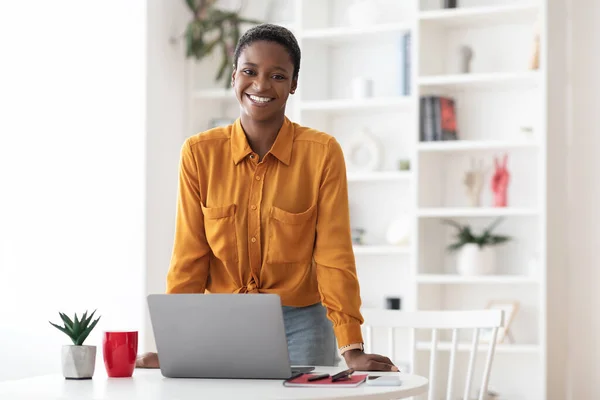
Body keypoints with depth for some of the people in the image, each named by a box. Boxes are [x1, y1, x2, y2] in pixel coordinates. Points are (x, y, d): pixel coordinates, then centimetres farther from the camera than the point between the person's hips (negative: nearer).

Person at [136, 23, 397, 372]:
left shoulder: (323, 153, -8)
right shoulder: (200, 153, -4)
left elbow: (334, 256, -10)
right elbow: (190, 257, -3)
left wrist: (352, 349, -17)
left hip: (300, 325, -1)